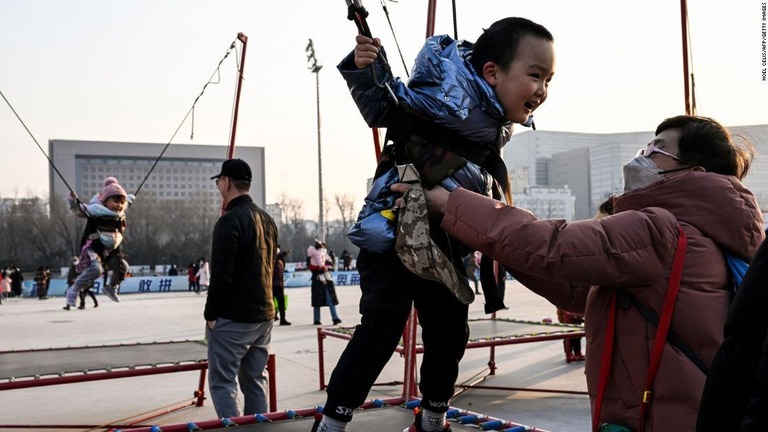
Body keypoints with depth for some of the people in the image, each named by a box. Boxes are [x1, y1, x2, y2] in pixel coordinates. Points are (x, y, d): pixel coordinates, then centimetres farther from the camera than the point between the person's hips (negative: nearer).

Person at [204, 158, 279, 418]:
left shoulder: (230, 220, -14)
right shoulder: (267, 220, 12)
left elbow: (221, 273, -18)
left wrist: (211, 313, -9)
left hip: (232, 318, -8)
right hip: (264, 315, 8)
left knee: (222, 382, -1)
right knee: (256, 380, 13)